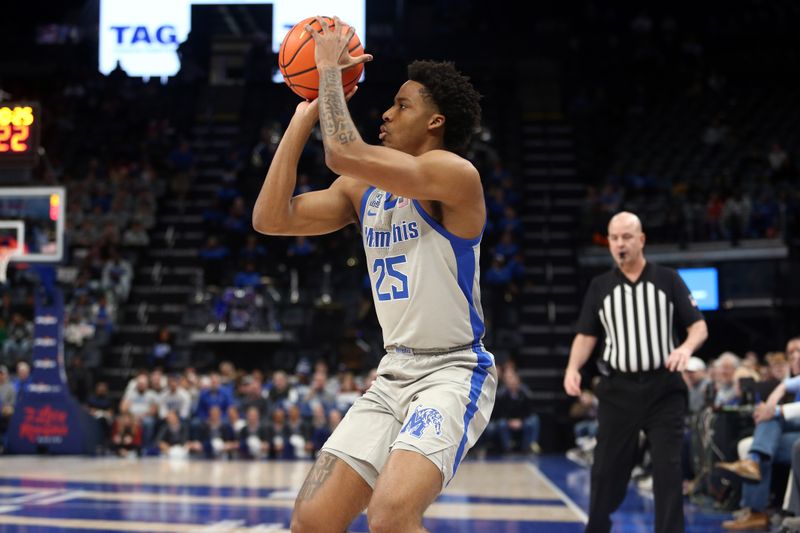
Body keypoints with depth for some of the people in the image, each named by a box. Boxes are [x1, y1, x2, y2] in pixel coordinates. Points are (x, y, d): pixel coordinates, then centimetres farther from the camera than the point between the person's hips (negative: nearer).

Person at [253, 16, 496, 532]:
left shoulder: (455, 175, -14)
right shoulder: (363, 189, 11)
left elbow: (345, 154, -26)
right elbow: (271, 218, 2)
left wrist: (330, 69, -11)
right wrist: (304, 117, 4)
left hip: (453, 371, -7)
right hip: (394, 374, 8)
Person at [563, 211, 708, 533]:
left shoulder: (668, 280, 2)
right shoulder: (600, 286, 7)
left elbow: (699, 326, 1)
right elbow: (586, 336, 10)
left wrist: (686, 348, -21)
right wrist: (573, 368, -9)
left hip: (663, 388, -1)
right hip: (618, 389, 2)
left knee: (668, 470, -4)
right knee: (607, 469, 7)